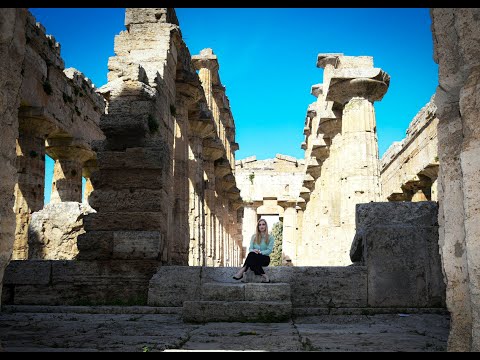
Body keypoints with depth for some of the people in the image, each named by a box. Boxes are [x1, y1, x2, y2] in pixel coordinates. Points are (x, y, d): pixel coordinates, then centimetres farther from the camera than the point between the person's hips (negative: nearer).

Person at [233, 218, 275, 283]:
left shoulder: (270, 238, 5)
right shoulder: (254, 237, 15)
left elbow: (269, 250, -6)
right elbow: (250, 248, 6)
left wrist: (260, 252, -22)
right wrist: (253, 250, -19)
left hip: (265, 259, -3)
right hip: (254, 258, 3)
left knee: (252, 254, -36)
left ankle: (242, 271, -40)